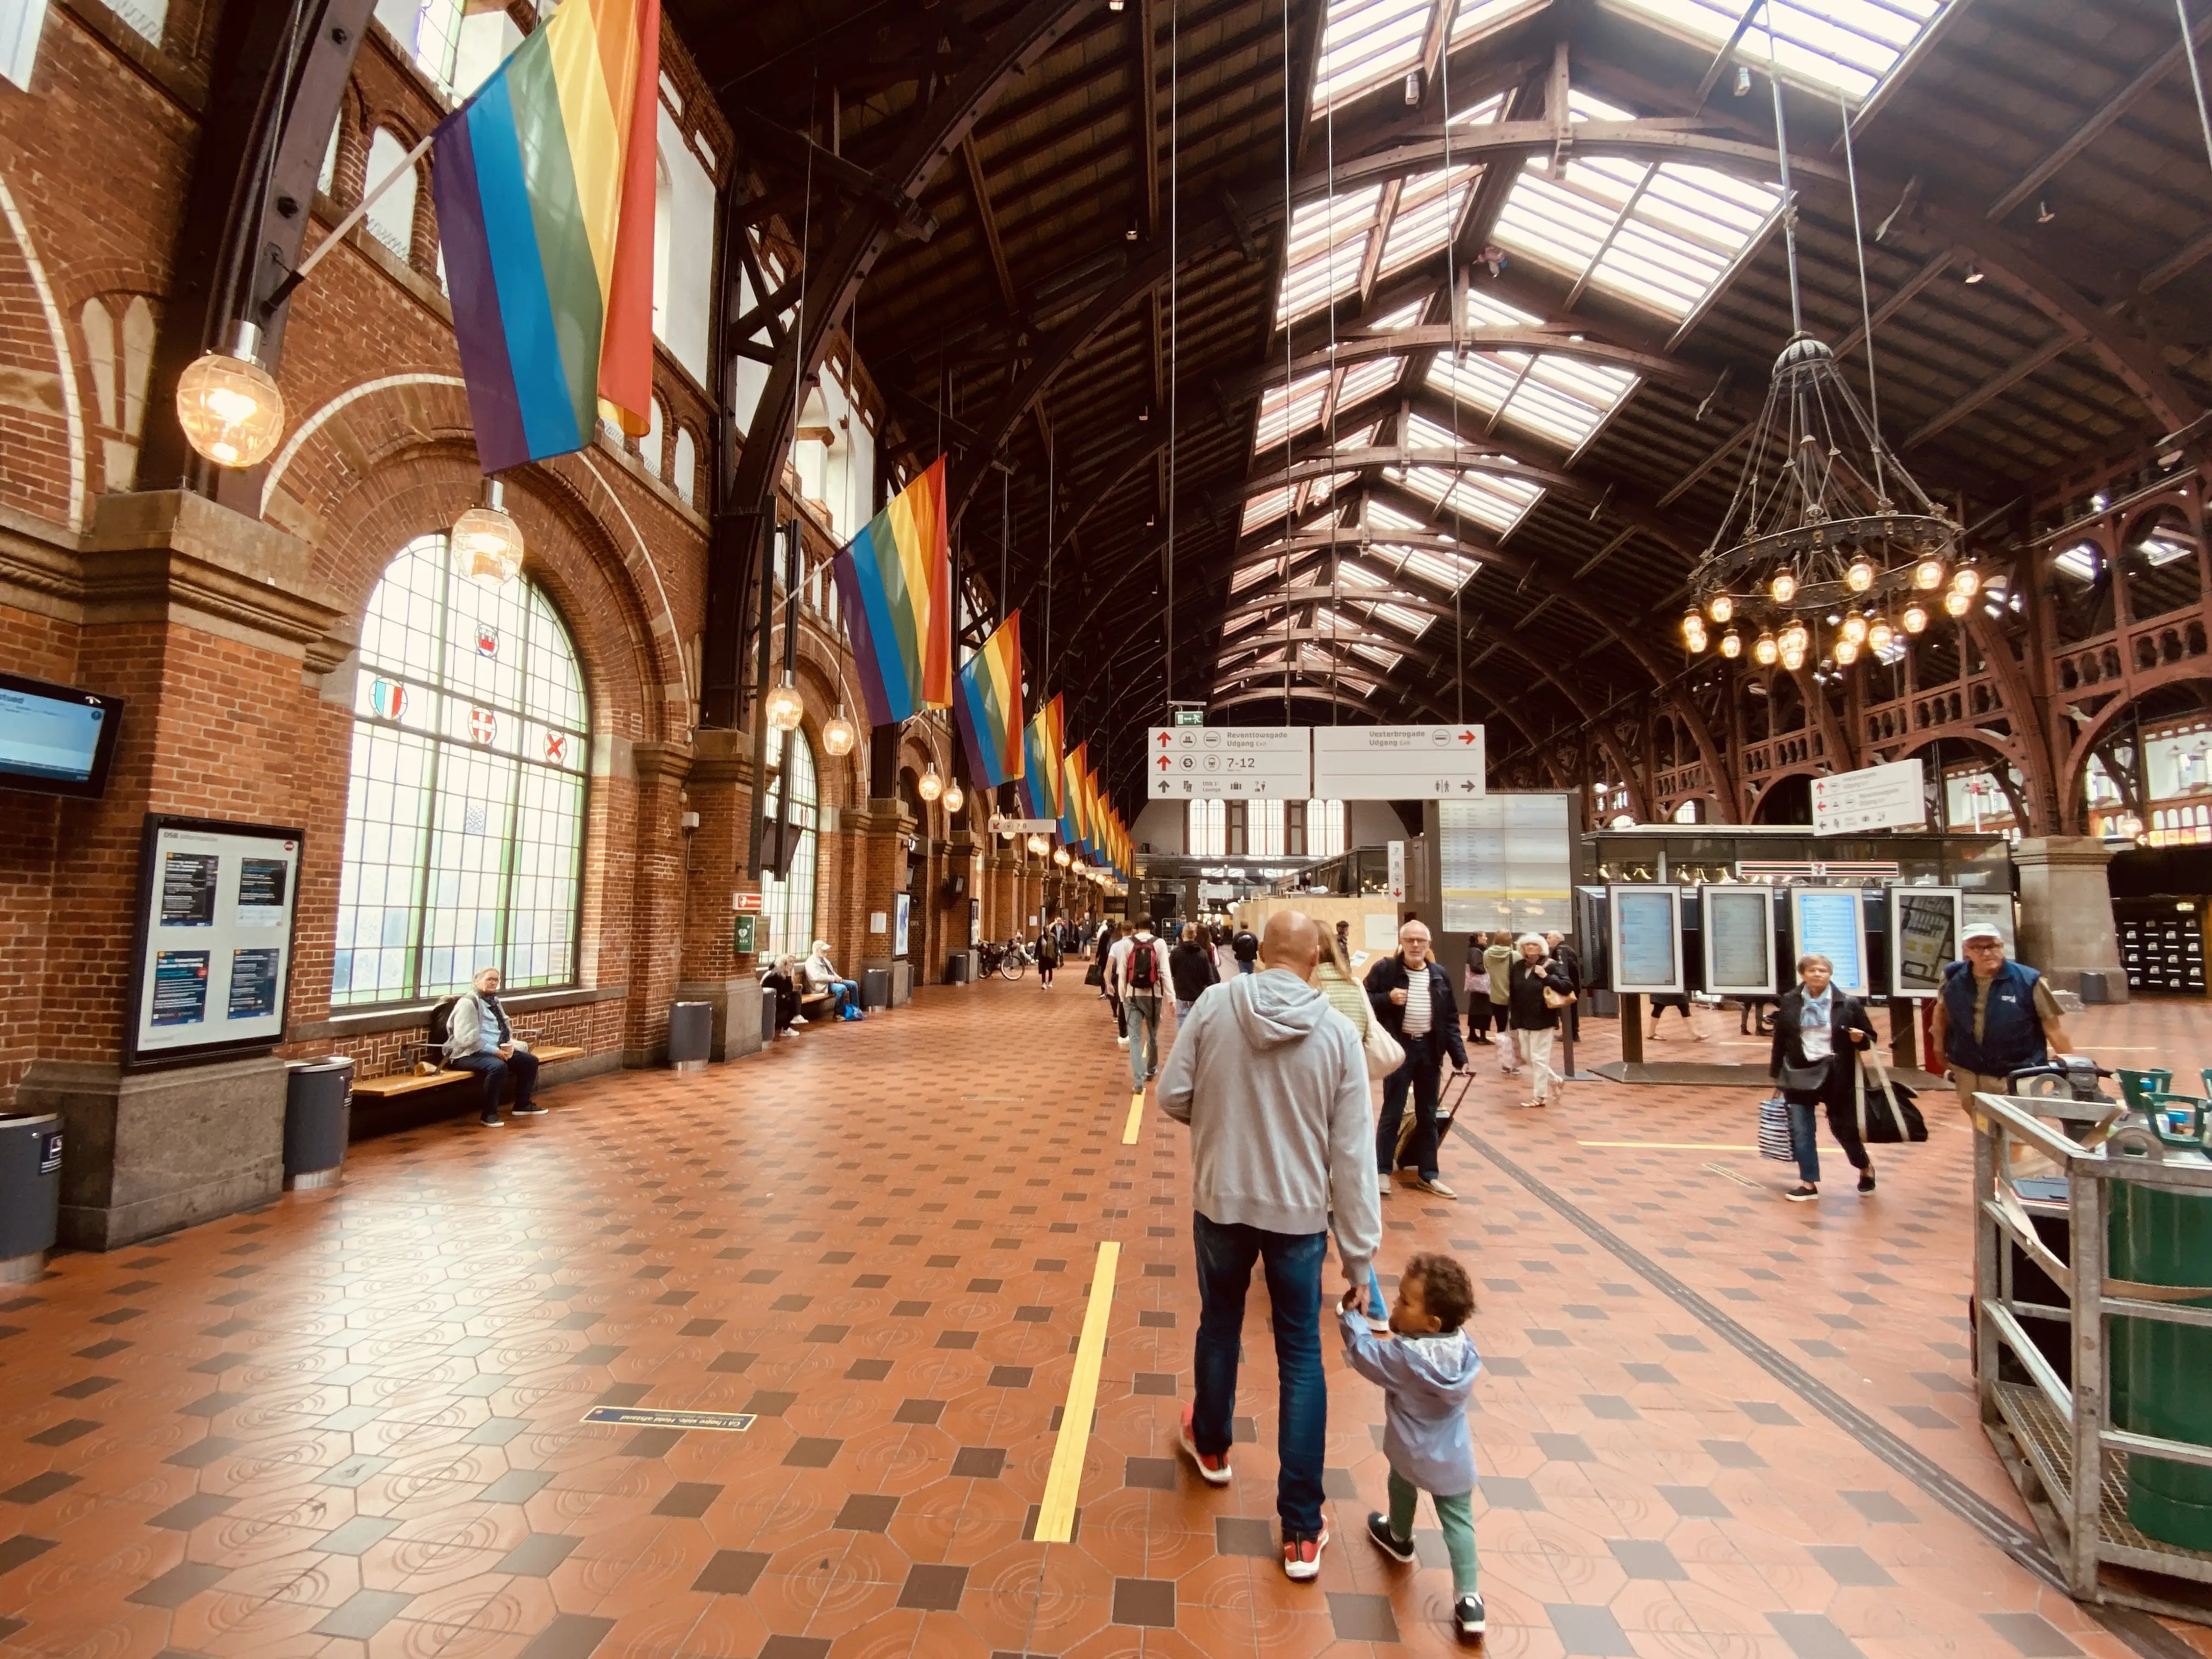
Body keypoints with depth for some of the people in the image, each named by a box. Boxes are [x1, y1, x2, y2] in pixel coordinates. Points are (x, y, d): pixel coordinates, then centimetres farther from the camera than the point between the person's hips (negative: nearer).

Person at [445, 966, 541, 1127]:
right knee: (498, 1067, -36)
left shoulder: (494, 1001, 16)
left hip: (496, 1051, 9)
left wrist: (508, 1045, 3)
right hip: (468, 1054, -9)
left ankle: (522, 1104, 15)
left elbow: (505, 1026, 25)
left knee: (530, 1060, 0)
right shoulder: (468, 1002, -12)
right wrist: (494, 1050, -22)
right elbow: (465, 1038, -21)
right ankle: (489, 1113, -23)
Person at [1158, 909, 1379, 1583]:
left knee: (1219, 1327, 25)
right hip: (1299, 1213, -1)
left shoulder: (1214, 1006, -14)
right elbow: (1352, 1155, -11)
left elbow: (1172, 1098, -10)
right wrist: (1359, 1256, -3)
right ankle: (1302, 1532, 24)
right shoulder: (1338, 1033, -13)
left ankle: (1211, 1446, 50)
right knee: (1301, 1358, 15)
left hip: (1220, 1202, 1)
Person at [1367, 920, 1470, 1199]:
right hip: (1399, 1047, -4)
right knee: (1392, 1113, 3)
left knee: (1428, 1115, 13)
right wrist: (1387, 998, -22)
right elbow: (1365, 1001, -5)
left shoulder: (1439, 975, 6)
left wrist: (1459, 1055, 1)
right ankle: (1382, 1171, 15)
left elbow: (1451, 1018, 7)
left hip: (1430, 1049, 4)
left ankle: (1428, 1174, 24)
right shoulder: (1385, 969, -6)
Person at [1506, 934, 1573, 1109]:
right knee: (1528, 1057, 15)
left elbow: (1567, 987, -18)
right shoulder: (1517, 968, 5)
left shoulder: (1551, 965, -10)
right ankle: (1556, 1081, 34)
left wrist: (1546, 976, -24)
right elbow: (1512, 995, 8)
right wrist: (1513, 1019, 7)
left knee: (1539, 1059, 1)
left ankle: (1539, 1096, 13)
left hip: (1543, 1021, -6)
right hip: (1523, 1021, 6)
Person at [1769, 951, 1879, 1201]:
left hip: (1835, 1074, -1)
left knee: (1843, 1126, 10)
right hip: (1799, 1073, 2)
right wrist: (1775, 1073, 6)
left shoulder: (1848, 1003, -4)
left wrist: (1860, 1039, -19)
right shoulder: (1789, 1002, 0)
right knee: (1800, 1130, 3)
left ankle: (1866, 1167, 40)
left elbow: (1870, 1039, 4)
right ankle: (1809, 1183, 14)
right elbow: (1780, 1040, 5)